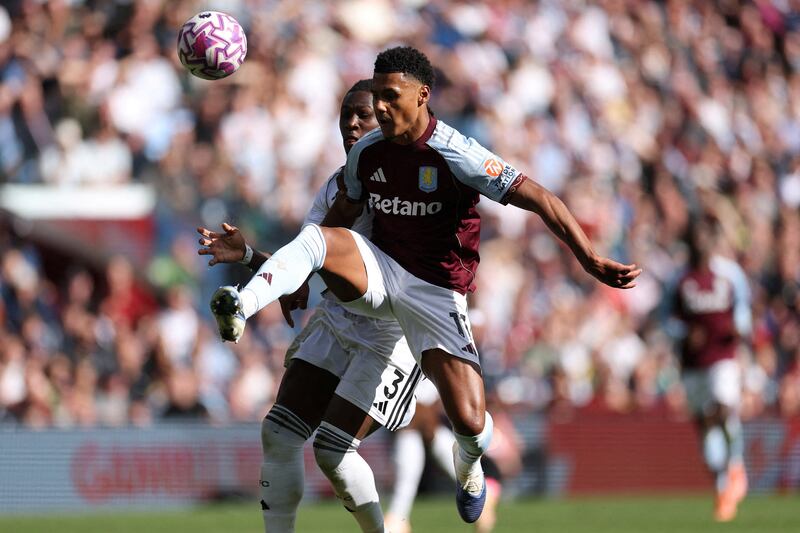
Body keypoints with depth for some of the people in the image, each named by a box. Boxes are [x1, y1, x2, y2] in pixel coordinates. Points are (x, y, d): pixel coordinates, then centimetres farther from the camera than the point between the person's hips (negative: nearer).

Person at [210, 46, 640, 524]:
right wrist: (299, 280, 21)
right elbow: (344, 213, 18)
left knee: (471, 424, -11)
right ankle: (242, 308, -46)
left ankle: (468, 466, 27)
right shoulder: (366, 152, -1)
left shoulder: (456, 156, -18)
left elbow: (539, 198, -21)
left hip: (436, 292, -4)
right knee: (315, 236, -28)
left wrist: (591, 260, -29)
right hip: (377, 272, 4)